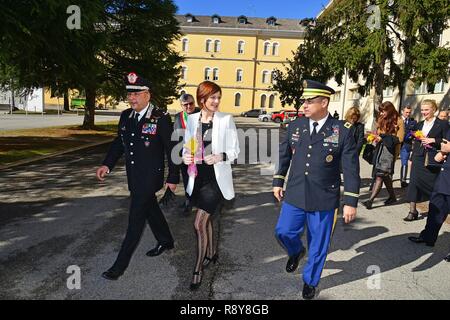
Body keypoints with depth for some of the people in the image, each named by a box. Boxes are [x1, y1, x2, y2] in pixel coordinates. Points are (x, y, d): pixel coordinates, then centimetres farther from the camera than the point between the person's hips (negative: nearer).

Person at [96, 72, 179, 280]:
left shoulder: (161, 119, -15)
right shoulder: (126, 116, 4)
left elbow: (172, 150, -11)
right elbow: (119, 143, 12)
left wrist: (173, 178, -9)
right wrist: (107, 165, -2)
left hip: (150, 176, -7)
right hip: (133, 176, 7)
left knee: (136, 219, -3)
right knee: (150, 209, 22)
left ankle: (120, 265, 6)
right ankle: (166, 241, 44)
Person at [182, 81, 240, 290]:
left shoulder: (226, 120, -6)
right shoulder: (192, 119, 4)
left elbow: (235, 150, -4)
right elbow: (187, 146, 12)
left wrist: (220, 157, -22)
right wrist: (185, 156, -9)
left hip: (216, 178, -4)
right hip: (198, 176, 5)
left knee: (200, 223, -8)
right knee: (206, 219, 20)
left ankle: (198, 269, 10)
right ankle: (212, 254, 43)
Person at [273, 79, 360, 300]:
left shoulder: (342, 131, -10)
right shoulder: (295, 126, 0)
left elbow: (351, 170, -8)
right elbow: (284, 155, 12)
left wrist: (350, 202, -9)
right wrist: (278, 182, 13)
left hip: (324, 199, -2)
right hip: (295, 195, 3)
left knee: (318, 243, 11)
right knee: (284, 232, 7)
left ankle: (310, 281, 37)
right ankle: (296, 251, 43)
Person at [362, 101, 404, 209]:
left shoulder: (398, 121, -5)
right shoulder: (381, 120, 15)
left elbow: (399, 138, -10)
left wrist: (383, 138, -15)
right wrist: (376, 136, 6)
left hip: (390, 150, -7)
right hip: (380, 149, 7)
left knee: (380, 175, -14)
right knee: (385, 175, 13)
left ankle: (370, 200, -19)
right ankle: (392, 197, 28)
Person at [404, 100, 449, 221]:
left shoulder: (442, 124, -1)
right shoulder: (419, 124, 15)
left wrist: (433, 140, -17)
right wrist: (412, 158, 15)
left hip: (432, 160, -4)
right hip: (418, 158, 4)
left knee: (433, 184, 3)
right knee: (414, 182, -3)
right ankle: (412, 210, 1)